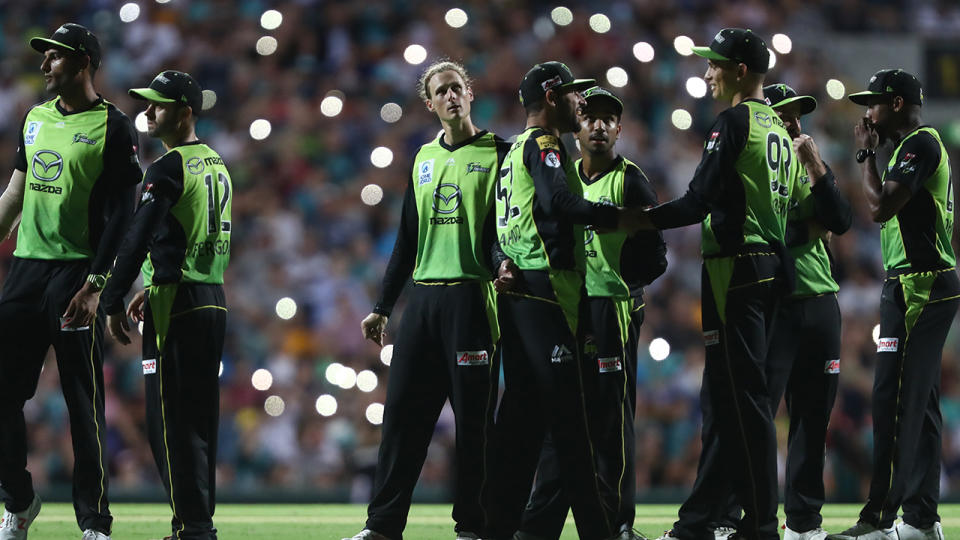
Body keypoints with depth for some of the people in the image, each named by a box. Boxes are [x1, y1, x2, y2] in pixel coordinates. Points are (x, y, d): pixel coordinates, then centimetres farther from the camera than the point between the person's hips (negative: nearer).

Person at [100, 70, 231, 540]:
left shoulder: (168, 169, -12)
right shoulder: (216, 166, 15)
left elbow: (137, 240, -16)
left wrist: (114, 302, -12)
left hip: (177, 307, -8)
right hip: (214, 301, 9)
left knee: (172, 422, -6)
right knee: (201, 419, 12)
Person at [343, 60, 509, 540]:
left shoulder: (497, 154, 1)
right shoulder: (425, 159, 17)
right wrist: (382, 307, 18)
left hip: (472, 297, -5)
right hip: (423, 297, 5)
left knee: (474, 417, -3)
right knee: (403, 411, 2)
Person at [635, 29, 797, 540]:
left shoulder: (734, 122, -10)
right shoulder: (779, 129, 17)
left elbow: (700, 201, -15)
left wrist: (640, 220, -7)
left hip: (735, 267, -9)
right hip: (772, 264, 9)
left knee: (743, 398, -8)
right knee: (721, 398, 12)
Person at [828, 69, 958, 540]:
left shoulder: (920, 145, -12)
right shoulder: (918, 146, 20)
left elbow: (880, 207, -19)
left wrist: (866, 154, -9)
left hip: (921, 285, -11)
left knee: (894, 401, -12)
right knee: (919, 403, 11)